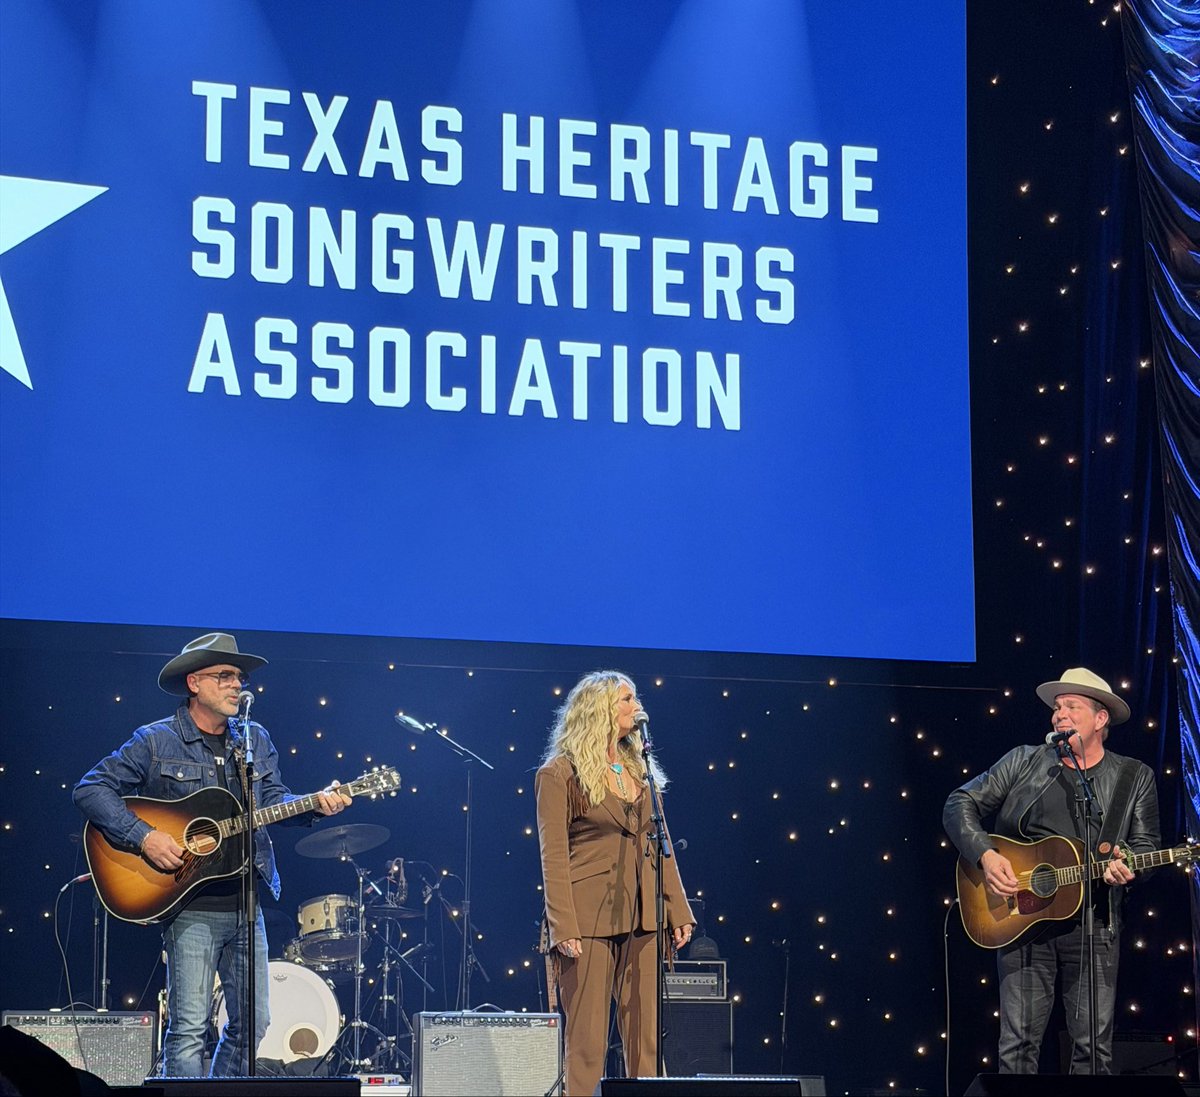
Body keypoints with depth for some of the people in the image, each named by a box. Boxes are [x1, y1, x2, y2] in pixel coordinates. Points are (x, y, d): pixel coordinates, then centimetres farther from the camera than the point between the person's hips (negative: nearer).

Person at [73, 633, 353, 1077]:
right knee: (189, 1027, -9)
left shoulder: (255, 740, 13)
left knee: (253, 1024, 9)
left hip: (245, 904, 6)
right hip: (191, 908, -6)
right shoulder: (155, 742, -3)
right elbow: (91, 789, -6)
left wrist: (315, 804, -13)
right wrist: (143, 836, -17)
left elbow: (273, 798, 8)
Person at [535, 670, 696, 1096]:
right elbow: (553, 857, -9)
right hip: (590, 917, -6)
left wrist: (678, 910, 7)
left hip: (641, 917, 6)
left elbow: (659, 846, 15)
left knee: (645, 1033, 4)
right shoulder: (561, 774, -4)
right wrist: (564, 928, -16)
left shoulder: (639, 770, 15)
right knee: (587, 1037, -4)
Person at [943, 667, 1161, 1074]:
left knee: (1094, 1047, -4)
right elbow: (960, 804, 8)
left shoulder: (1134, 778, 10)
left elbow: (1146, 845, 10)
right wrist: (986, 855, -8)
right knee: (1018, 1044, -4)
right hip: (1021, 918, 0)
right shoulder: (1023, 762, 9)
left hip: (1093, 924, 0)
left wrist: (1126, 865, -14)